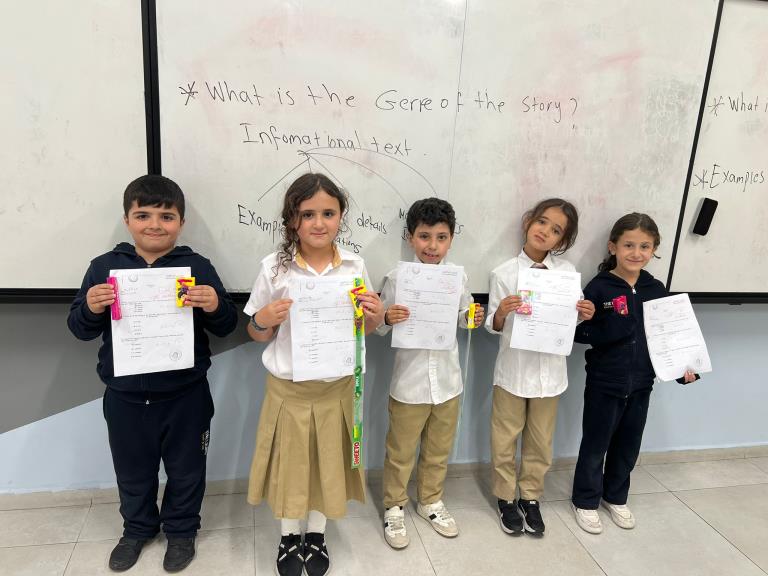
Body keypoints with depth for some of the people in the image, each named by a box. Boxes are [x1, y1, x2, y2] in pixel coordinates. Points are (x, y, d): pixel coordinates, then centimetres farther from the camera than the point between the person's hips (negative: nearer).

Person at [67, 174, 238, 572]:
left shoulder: (198, 267, -7)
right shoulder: (104, 267, -2)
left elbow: (226, 326, -5)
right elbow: (80, 329, 1)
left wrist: (215, 306, -27)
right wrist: (91, 308, -21)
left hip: (184, 396, -1)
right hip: (125, 396, 2)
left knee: (185, 469, 16)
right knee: (132, 471, 21)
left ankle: (181, 529, 40)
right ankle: (137, 528, 46)